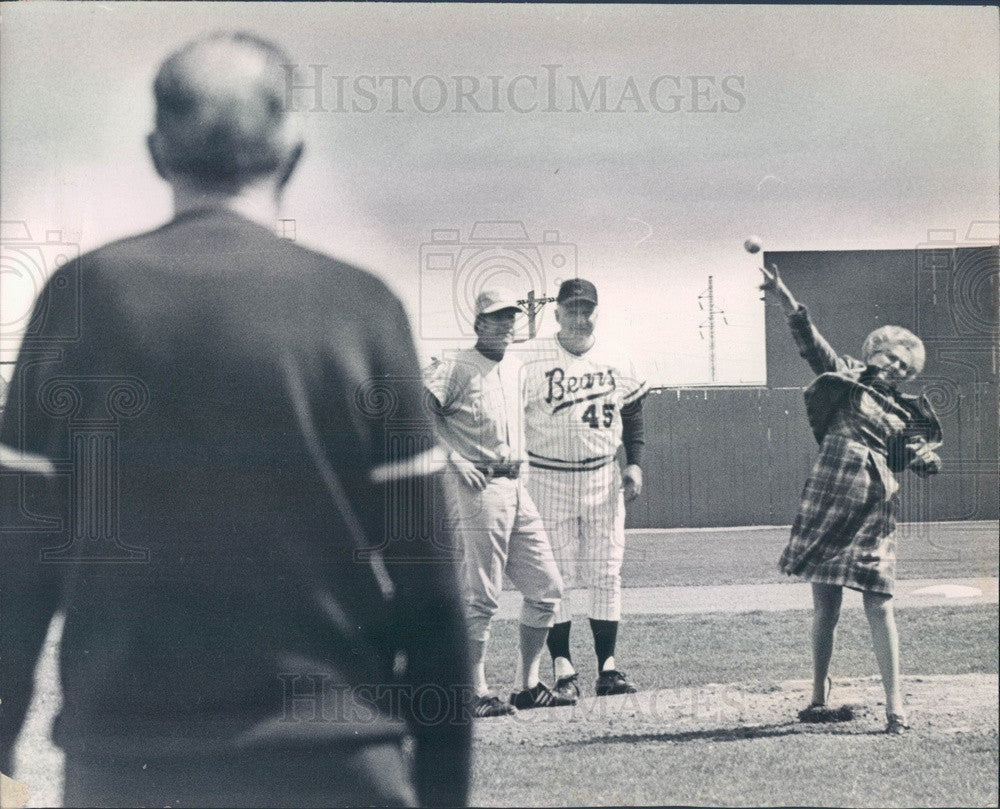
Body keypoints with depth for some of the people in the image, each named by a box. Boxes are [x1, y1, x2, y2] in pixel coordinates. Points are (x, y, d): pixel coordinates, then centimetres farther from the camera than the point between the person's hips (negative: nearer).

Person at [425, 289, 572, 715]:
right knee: (483, 596, -6)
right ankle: (477, 693, 0)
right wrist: (456, 460, -17)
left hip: (518, 486, 8)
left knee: (547, 586, 7)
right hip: (482, 488, -8)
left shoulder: (517, 368, 16)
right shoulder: (458, 368, -7)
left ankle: (529, 685, 16)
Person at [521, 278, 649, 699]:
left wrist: (634, 463, 2)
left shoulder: (618, 364, 5)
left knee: (606, 576, 4)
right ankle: (563, 669, 5)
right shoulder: (534, 362, -8)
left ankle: (607, 669, 8)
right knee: (556, 578, -1)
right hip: (549, 480, -3)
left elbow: (633, 416, 15)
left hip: (604, 480, 4)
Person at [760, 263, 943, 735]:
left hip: (875, 509, 1)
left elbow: (922, 459, 20)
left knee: (878, 604, -6)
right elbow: (812, 344, -5)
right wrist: (788, 303, -20)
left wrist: (925, 458, -4)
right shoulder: (844, 380, 10)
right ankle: (818, 697, 16)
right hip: (828, 499, -1)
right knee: (824, 604, 4)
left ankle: (894, 704, -4)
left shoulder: (903, 413, 19)